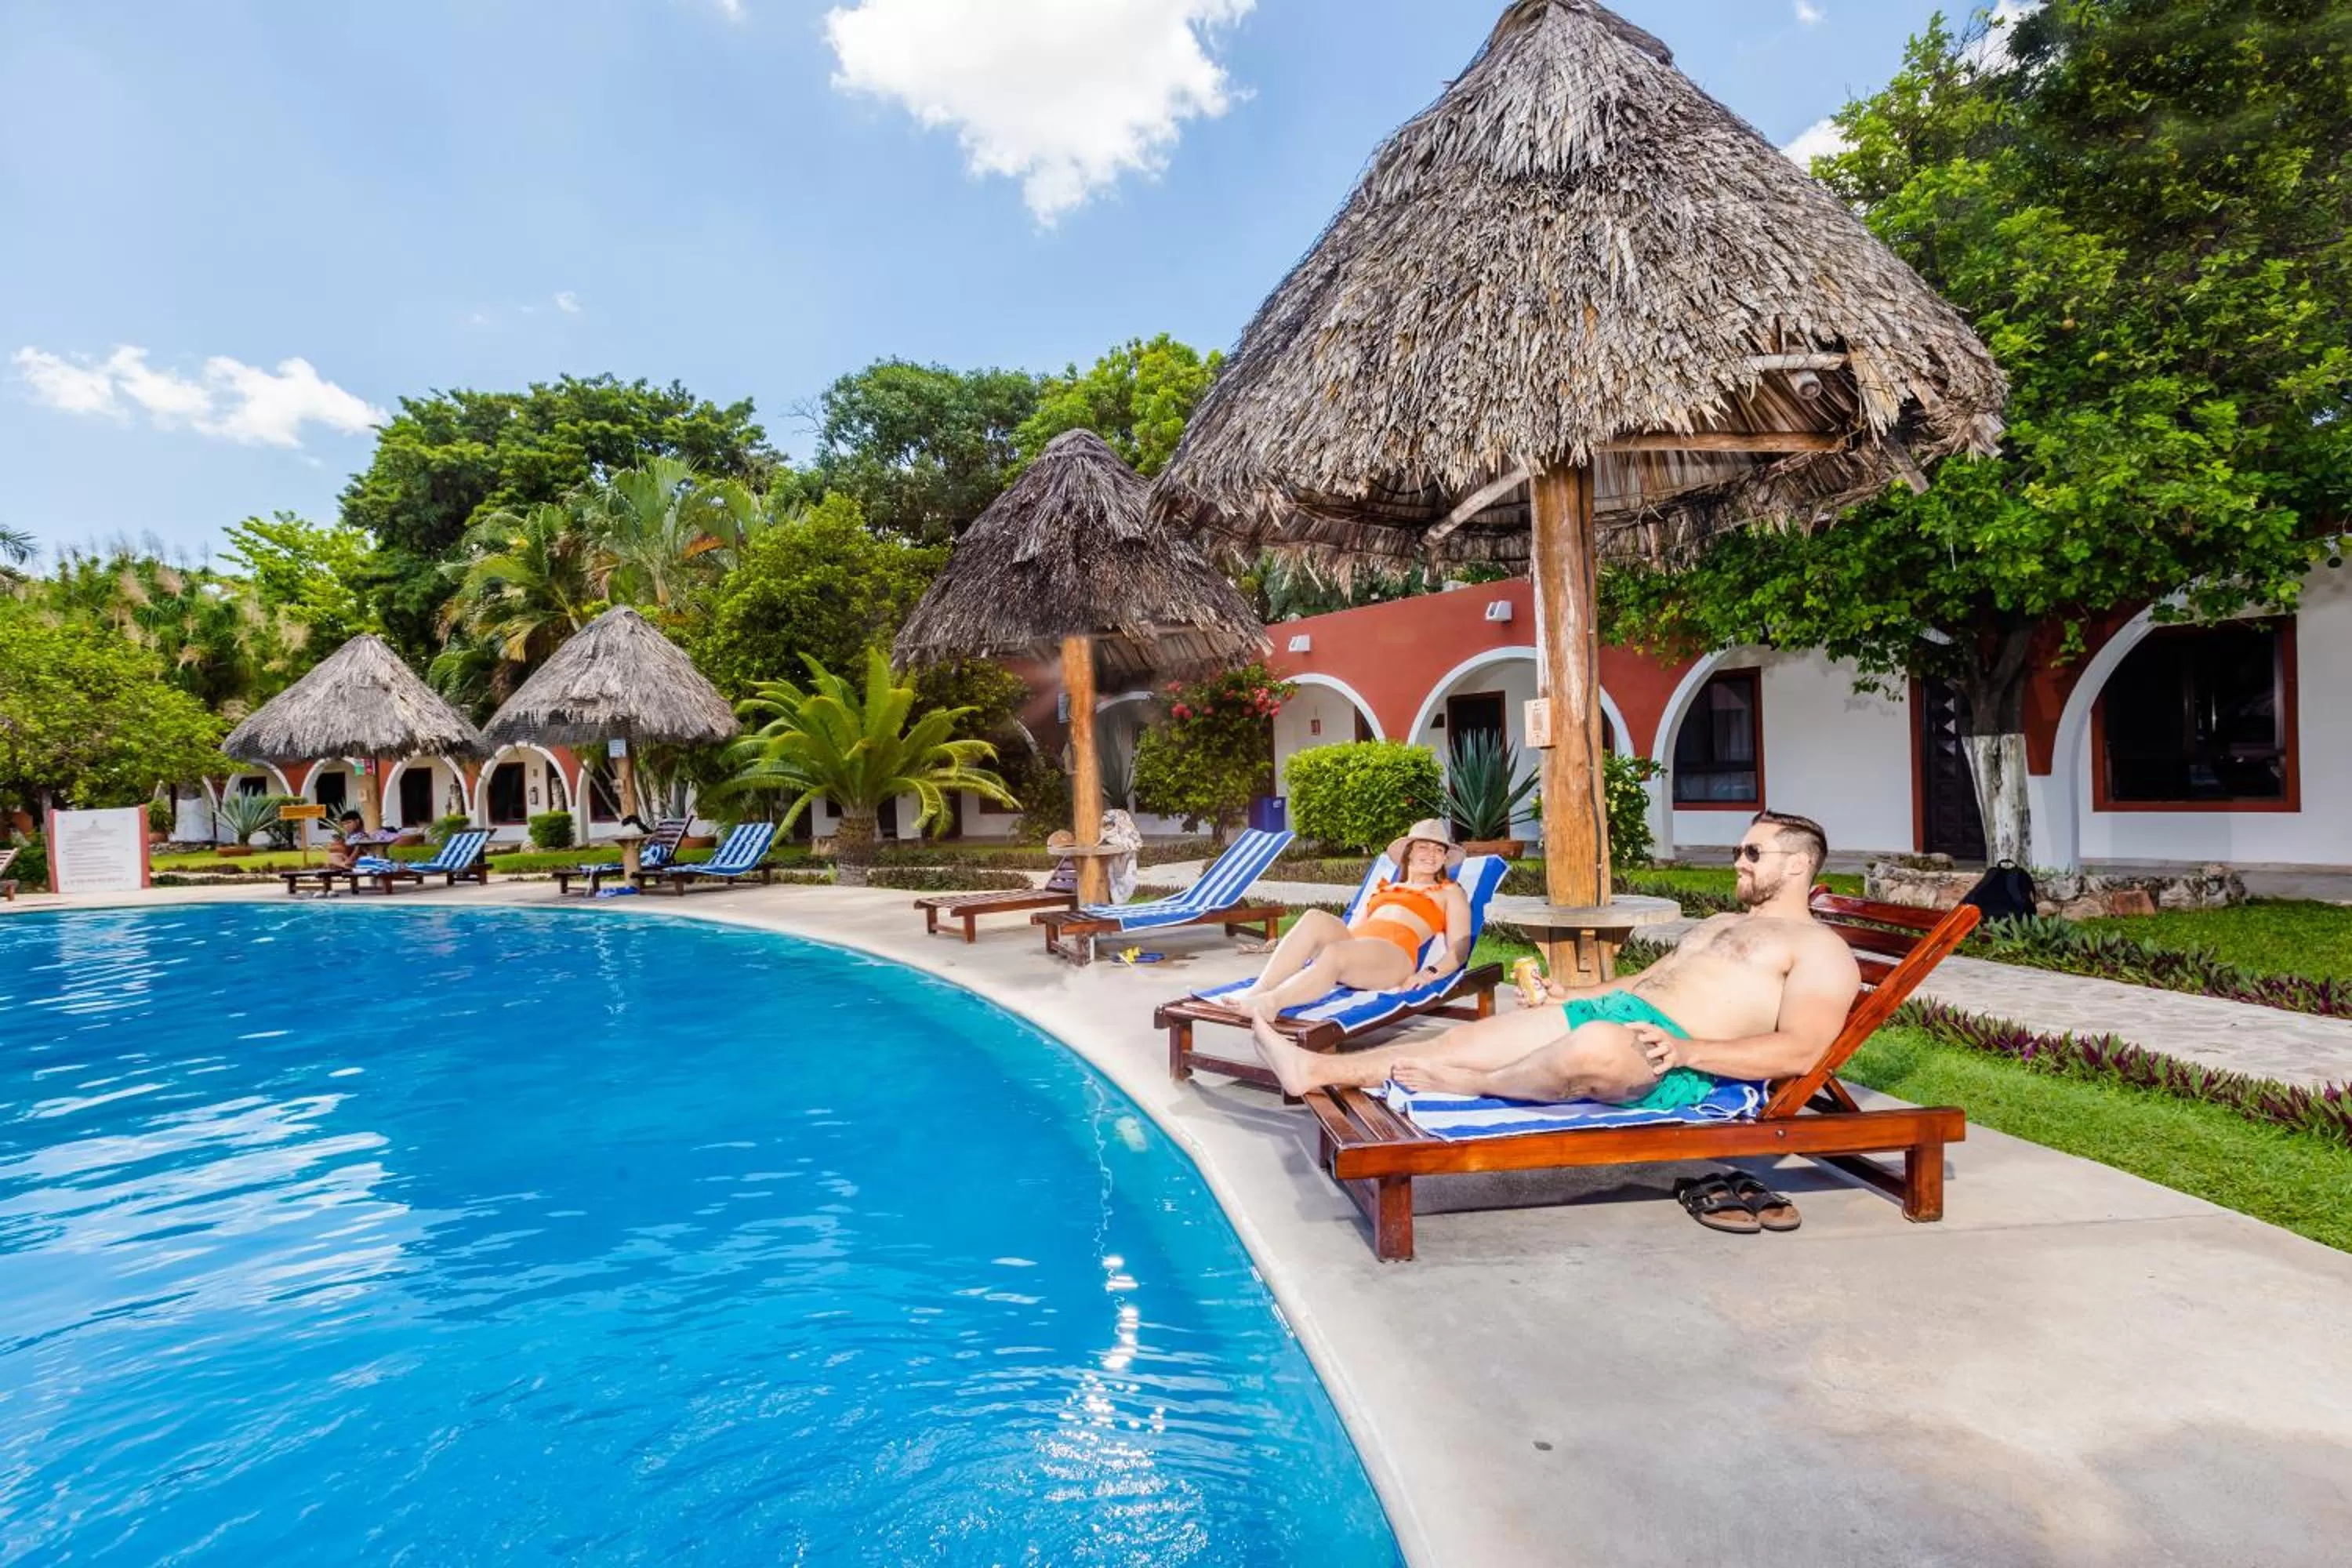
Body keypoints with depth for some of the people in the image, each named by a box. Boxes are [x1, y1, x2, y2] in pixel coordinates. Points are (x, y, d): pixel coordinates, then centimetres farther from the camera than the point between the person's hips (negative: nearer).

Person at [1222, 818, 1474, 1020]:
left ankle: (1269, 1004, -51)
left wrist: (1430, 973, -10)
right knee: (1316, 918, -30)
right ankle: (1257, 991, -41)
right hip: (1351, 943, 4)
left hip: (1396, 955, -4)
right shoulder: (1383, 888, 35)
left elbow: (1459, 948, 11)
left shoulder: (1450, 891, 24)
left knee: (1336, 952, -38)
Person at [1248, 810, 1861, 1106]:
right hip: (1611, 1011, 9)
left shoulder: (1821, 951, 3)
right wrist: (1568, 994, 19)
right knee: (1466, 1035, -6)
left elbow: (1799, 1051, -11)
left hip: (1679, 1063, -9)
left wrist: (1688, 1050, -24)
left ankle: (1452, 1084, -19)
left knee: (1595, 1048, -43)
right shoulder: (1717, 926, 30)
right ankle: (1316, 1070, -9)